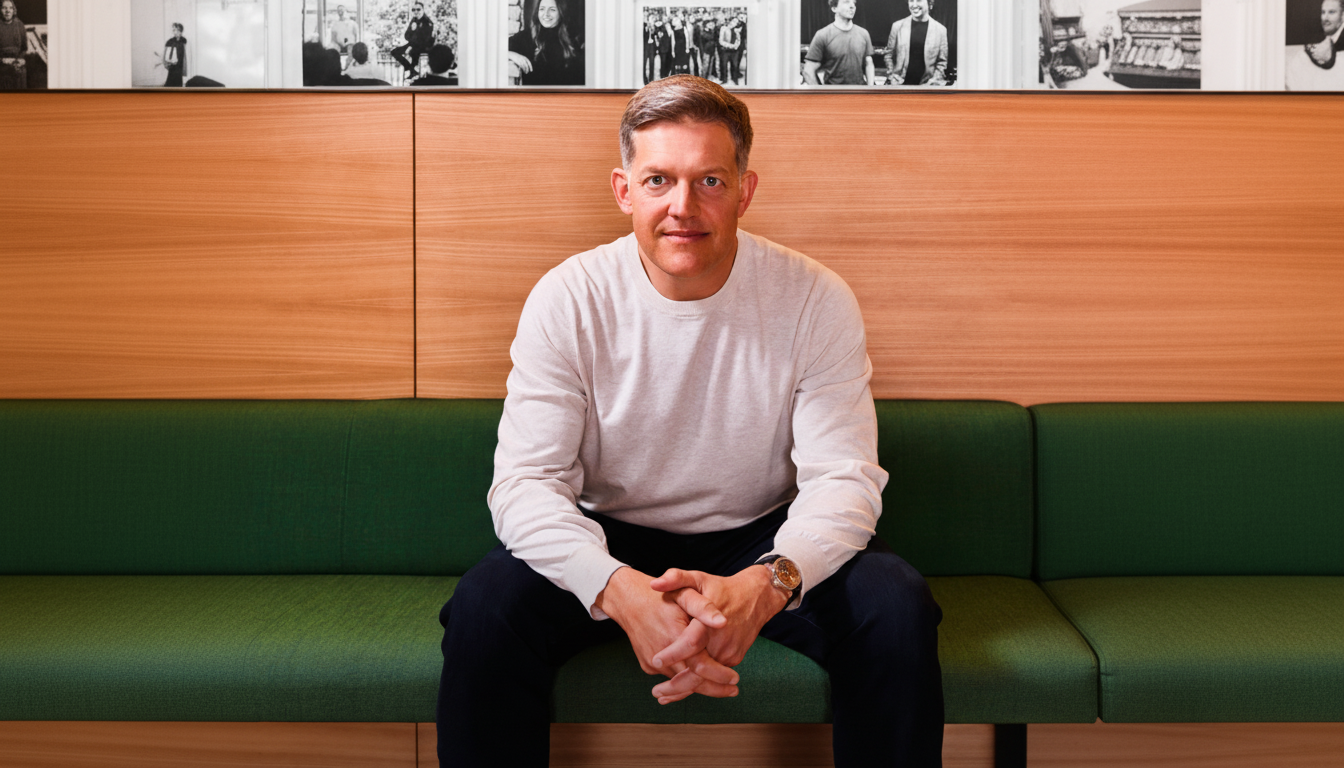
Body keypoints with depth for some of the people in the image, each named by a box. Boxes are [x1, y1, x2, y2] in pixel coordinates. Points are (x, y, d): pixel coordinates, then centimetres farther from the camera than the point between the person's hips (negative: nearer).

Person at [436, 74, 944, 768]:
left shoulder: (816, 300, -13)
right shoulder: (568, 299, -13)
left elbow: (843, 476, -17)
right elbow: (527, 480, -18)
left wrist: (765, 584, -39)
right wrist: (619, 589, -39)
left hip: (760, 539, 1)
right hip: (610, 543, 0)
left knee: (898, 609, -26)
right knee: (485, 607, -27)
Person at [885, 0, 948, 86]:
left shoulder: (940, 29, 3)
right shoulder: (898, 26, 4)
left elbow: (942, 61, 7)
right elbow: (889, 55, 10)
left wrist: (935, 79, -7)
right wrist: (891, 74, -4)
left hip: (926, 85, 0)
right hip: (901, 84, 1)